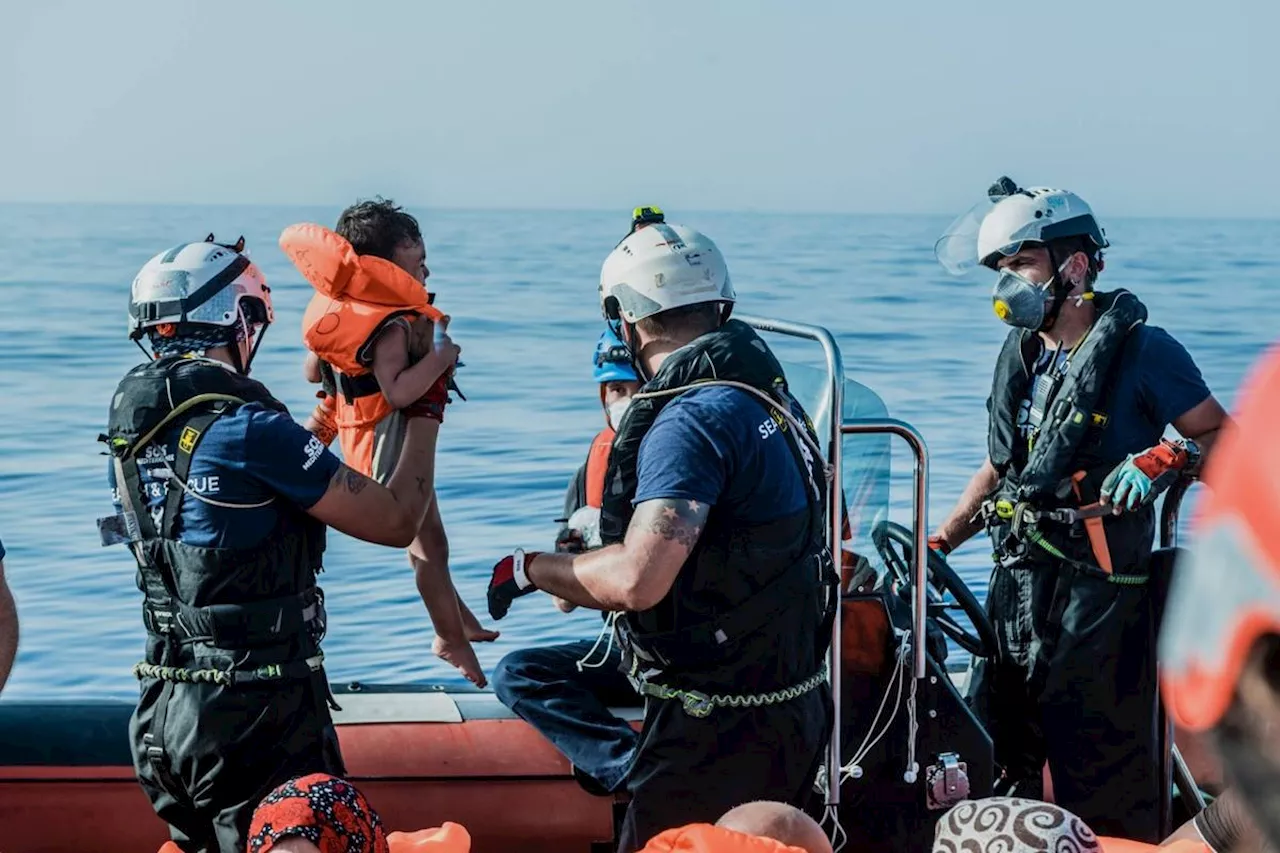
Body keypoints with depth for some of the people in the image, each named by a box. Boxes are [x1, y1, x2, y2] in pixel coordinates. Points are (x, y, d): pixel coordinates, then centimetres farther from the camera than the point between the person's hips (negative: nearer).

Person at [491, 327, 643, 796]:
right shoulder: (595, 469, 8)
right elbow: (565, 599, 9)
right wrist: (578, 547, -13)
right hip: (626, 648, 7)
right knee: (514, 673, -14)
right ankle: (634, 765, -30)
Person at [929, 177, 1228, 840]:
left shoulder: (1142, 350, -7)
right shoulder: (1020, 356, 14)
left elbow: (1226, 442, -7)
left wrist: (1167, 457, -25)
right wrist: (936, 545, 16)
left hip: (1103, 593, -7)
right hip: (1019, 587, 7)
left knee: (1108, 802, -4)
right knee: (1005, 775, 12)